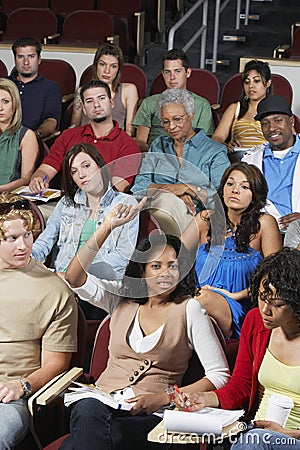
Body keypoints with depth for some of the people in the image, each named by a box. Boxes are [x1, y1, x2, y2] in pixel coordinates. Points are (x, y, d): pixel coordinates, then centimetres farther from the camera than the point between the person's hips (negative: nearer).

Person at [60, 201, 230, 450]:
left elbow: (220, 376, -1)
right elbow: (74, 278, 0)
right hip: (101, 401, 3)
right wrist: (107, 226, -4)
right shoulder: (121, 298, 15)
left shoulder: (189, 309, 4)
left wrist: (162, 398, -12)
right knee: (87, 409, -36)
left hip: (149, 415, -3)